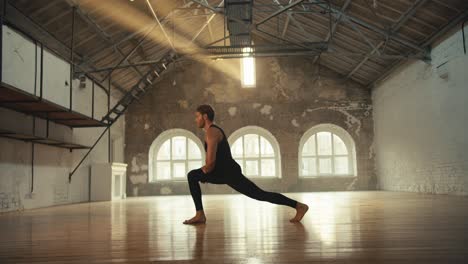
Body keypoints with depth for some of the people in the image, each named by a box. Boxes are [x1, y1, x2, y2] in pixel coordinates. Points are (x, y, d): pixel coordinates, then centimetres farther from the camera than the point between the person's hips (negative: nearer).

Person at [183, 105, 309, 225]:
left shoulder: (211, 132, -16)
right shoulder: (212, 131, 18)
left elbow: (211, 161, -24)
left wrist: (204, 172, -4)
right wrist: (204, 170, 19)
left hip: (231, 173, -10)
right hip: (224, 172, 10)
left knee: (260, 194, -6)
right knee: (192, 176, 9)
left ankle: (299, 206, -1)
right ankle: (200, 215, 4)